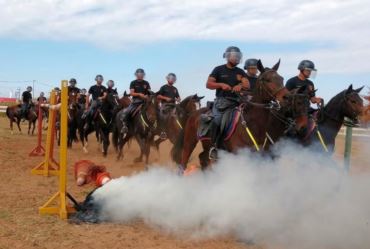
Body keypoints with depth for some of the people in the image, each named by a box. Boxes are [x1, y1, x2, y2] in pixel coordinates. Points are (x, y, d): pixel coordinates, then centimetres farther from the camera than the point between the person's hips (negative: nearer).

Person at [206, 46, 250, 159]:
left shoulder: (240, 72, 16)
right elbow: (208, 84, 1)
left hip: (235, 101, 4)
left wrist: (240, 86, -21)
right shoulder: (219, 70, 8)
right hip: (221, 101, -4)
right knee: (218, 119, -26)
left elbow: (247, 85, 2)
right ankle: (214, 146, -15)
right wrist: (221, 84, -15)